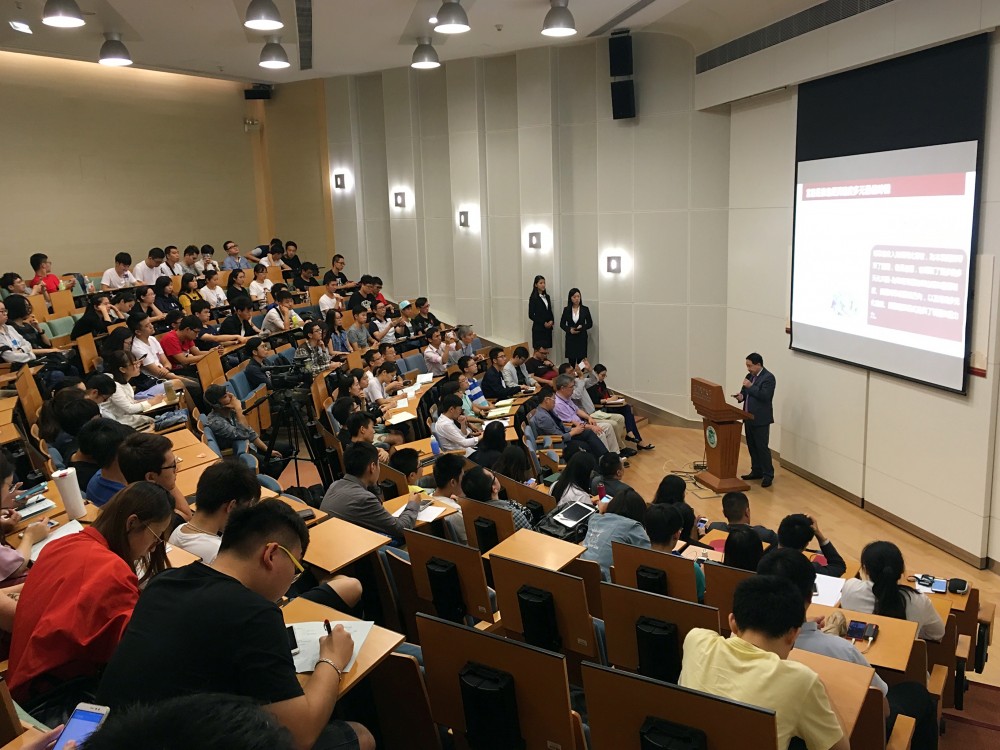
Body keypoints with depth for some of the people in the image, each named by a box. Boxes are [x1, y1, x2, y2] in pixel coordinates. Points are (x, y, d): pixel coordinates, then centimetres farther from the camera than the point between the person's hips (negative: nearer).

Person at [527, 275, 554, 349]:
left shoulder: (547, 297, 13)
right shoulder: (533, 298, -7)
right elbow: (531, 315, -9)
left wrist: (552, 321, -2)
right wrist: (543, 323, -13)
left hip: (548, 328, 6)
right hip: (538, 328, -6)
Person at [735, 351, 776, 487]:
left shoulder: (768, 378, -13)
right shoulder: (749, 376, 12)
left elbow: (765, 396, -23)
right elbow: (745, 392, 19)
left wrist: (750, 386, -21)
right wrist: (741, 396, -3)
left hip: (761, 419, -8)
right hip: (749, 418, 8)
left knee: (762, 447, -4)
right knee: (751, 446, 14)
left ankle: (768, 475, 4)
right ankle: (756, 471, 25)